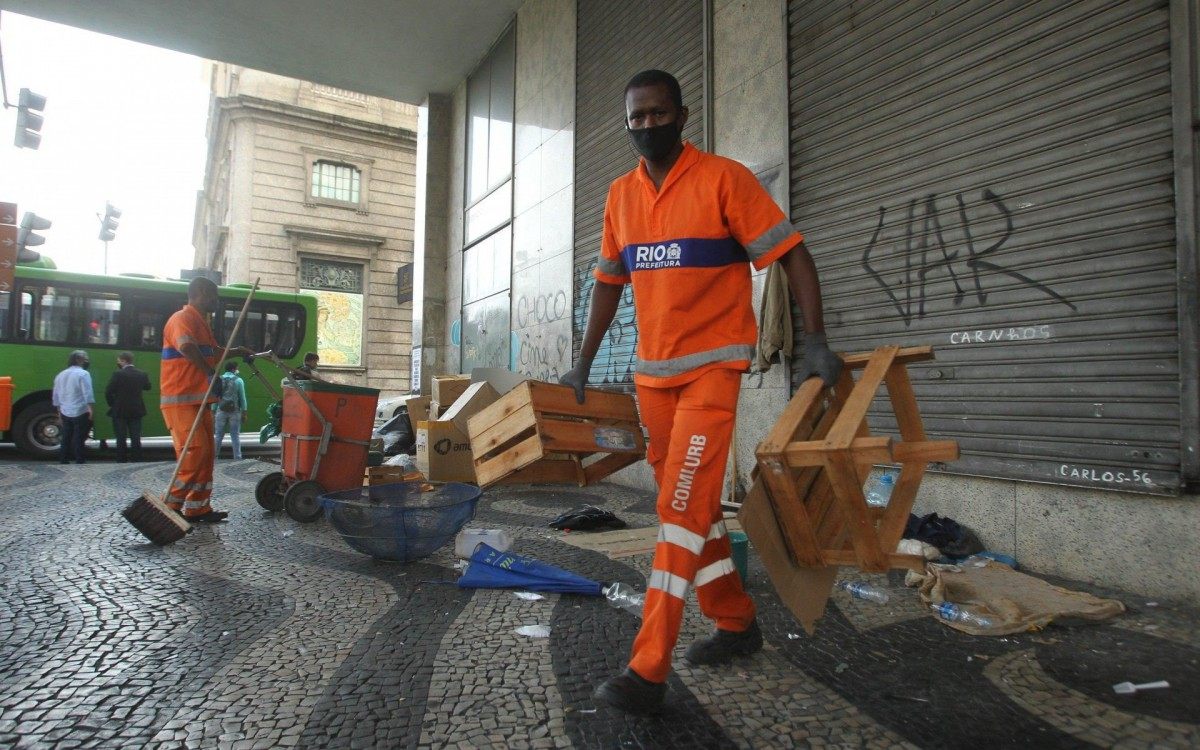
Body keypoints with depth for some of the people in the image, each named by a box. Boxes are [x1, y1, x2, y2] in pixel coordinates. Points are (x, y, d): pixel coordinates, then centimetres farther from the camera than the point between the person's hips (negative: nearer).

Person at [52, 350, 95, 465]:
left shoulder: (61, 375, 13)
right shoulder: (83, 374, -9)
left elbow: (56, 396, 16)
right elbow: (87, 393, -17)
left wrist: (60, 412, 22)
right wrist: (90, 408, -13)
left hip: (65, 413, 6)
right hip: (80, 413, -6)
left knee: (66, 438, 12)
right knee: (79, 438, -3)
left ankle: (63, 460, 14)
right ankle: (79, 461, -1)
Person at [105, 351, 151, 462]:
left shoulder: (118, 374, -13)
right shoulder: (142, 374, 0)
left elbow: (108, 392, -12)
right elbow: (147, 386, 17)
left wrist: (112, 404, 2)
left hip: (120, 411, -3)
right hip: (136, 411, 4)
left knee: (121, 439, 3)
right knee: (136, 438, 6)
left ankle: (121, 461, 5)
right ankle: (137, 461, 4)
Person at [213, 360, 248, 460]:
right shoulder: (238, 380, -2)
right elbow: (242, 397, -2)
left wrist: (213, 412, 11)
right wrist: (244, 412, 2)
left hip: (221, 411, 2)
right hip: (234, 411, -2)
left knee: (218, 435, 7)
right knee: (235, 435, 2)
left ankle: (214, 456, 7)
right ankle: (237, 457, 2)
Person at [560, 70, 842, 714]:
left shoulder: (724, 179, -7)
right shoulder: (620, 195, 10)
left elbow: (791, 254, -7)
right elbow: (608, 282, 17)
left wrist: (815, 340, -18)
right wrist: (583, 365, 16)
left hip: (712, 367, -6)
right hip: (651, 373, 7)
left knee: (681, 509, -11)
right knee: (689, 505, 13)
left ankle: (648, 672, -3)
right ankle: (736, 623, 32)